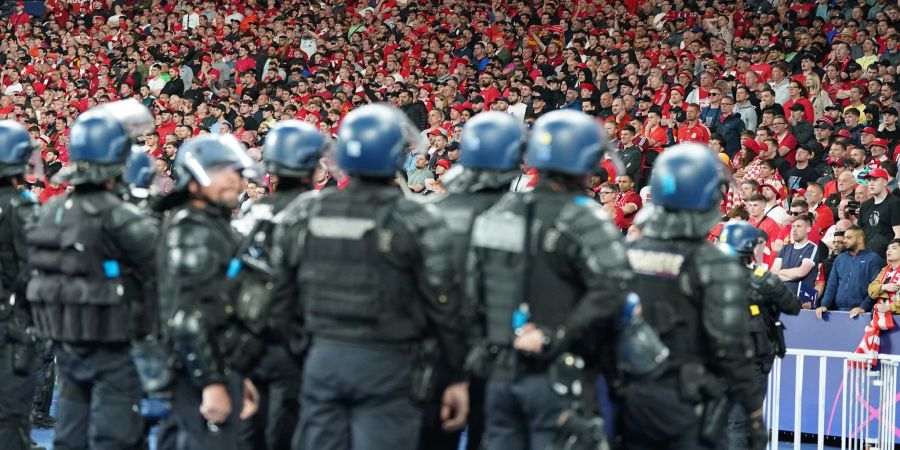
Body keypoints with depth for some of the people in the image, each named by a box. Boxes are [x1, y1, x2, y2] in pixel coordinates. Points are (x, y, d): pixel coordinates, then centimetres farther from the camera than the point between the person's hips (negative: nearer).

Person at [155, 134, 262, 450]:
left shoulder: (216, 228, 20)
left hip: (219, 372, 11)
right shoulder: (193, 235, -14)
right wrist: (212, 383, -25)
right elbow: (186, 318, -22)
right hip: (204, 377, -11)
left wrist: (237, 377, 24)